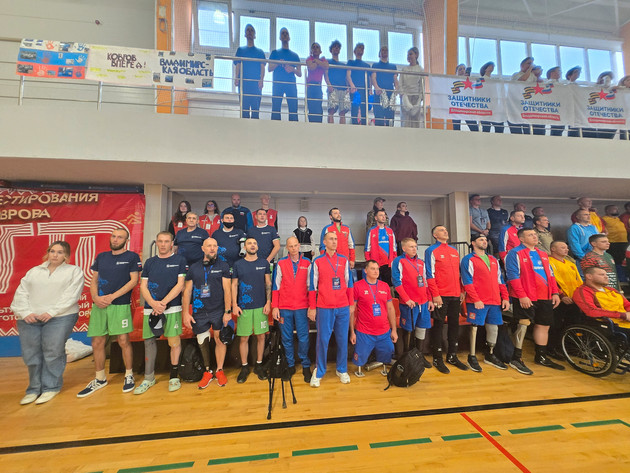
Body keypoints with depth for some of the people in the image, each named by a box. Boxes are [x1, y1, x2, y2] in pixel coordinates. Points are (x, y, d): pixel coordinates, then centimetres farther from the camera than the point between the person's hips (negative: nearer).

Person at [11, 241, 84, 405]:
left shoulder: (74, 271, 6)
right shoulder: (34, 271, 19)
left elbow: (71, 295, -4)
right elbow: (21, 293, 10)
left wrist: (52, 312, -13)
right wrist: (25, 312, -5)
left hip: (60, 317, -4)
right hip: (29, 318, 4)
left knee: (53, 352, -5)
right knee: (31, 354, 5)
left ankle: (50, 387, 9)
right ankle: (34, 388, 20)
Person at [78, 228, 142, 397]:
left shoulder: (132, 257, 0)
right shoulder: (101, 256, 15)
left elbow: (134, 280, -7)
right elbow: (94, 280, 15)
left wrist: (112, 296, -12)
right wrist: (96, 298, -3)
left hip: (120, 305, -5)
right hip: (98, 305, 5)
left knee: (123, 341, -2)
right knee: (97, 343, 10)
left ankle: (129, 376, 15)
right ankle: (100, 379, 28)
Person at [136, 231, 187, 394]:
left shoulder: (180, 260, 1)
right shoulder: (149, 262, 13)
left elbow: (180, 285, -5)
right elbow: (143, 286, 9)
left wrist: (163, 303, -11)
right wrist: (154, 303, -8)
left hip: (171, 308, -3)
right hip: (150, 308, 4)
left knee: (174, 342, 0)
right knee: (149, 341, 9)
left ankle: (174, 376, 16)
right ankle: (149, 378, 25)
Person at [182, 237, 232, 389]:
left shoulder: (223, 266, 0)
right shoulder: (194, 268, 7)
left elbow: (227, 289, -5)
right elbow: (187, 291, 8)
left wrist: (228, 311, -10)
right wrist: (186, 313, 3)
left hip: (218, 311, -2)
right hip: (199, 312, 2)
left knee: (220, 339, 3)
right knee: (202, 342, 10)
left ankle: (219, 370, 22)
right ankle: (207, 372, 29)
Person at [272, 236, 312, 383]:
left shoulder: (307, 263, 4)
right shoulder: (280, 263, 2)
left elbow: (310, 286, 6)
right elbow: (275, 286, 3)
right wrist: (274, 306, -1)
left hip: (302, 307, 0)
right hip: (284, 307, 0)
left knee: (303, 337, 4)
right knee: (287, 338, 10)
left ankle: (306, 366, 22)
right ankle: (290, 365, 28)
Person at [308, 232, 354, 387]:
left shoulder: (344, 260, 7)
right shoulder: (317, 262, 0)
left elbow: (349, 283, 11)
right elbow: (312, 286, 1)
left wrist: (351, 304, 9)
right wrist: (312, 307, -1)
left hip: (343, 307, 3)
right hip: (324, 308, -2)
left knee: (342, 339, 10)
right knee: (323, 339, 4)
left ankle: (342, 370, 29)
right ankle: (319, 372, 22)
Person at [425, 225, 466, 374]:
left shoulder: (454, 251, 15)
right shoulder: (431, 251, -5)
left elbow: (458, 272, 18)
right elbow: (430, 275, -10)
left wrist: (461, 291, 12)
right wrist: (435, 295, -14)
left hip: (455, 295, 6)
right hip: (441, 296, -6)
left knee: (454, 325, 13)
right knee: (439, 325, 2)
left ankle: (452, 356, 28)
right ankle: (437, 359, 14)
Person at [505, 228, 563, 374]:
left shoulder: (543, 254, 19)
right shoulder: (515, 253, -7)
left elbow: (550, 274, 20)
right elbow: (513, 276, -13)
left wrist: (555, 292, 9)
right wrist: (521, 295, -18)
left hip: (545, 297, 8)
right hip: (525, 298, -8)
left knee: (543, 325, 13)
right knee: (523, 324, -8)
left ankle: (541, 357, 29)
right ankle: (516, 358, 1)